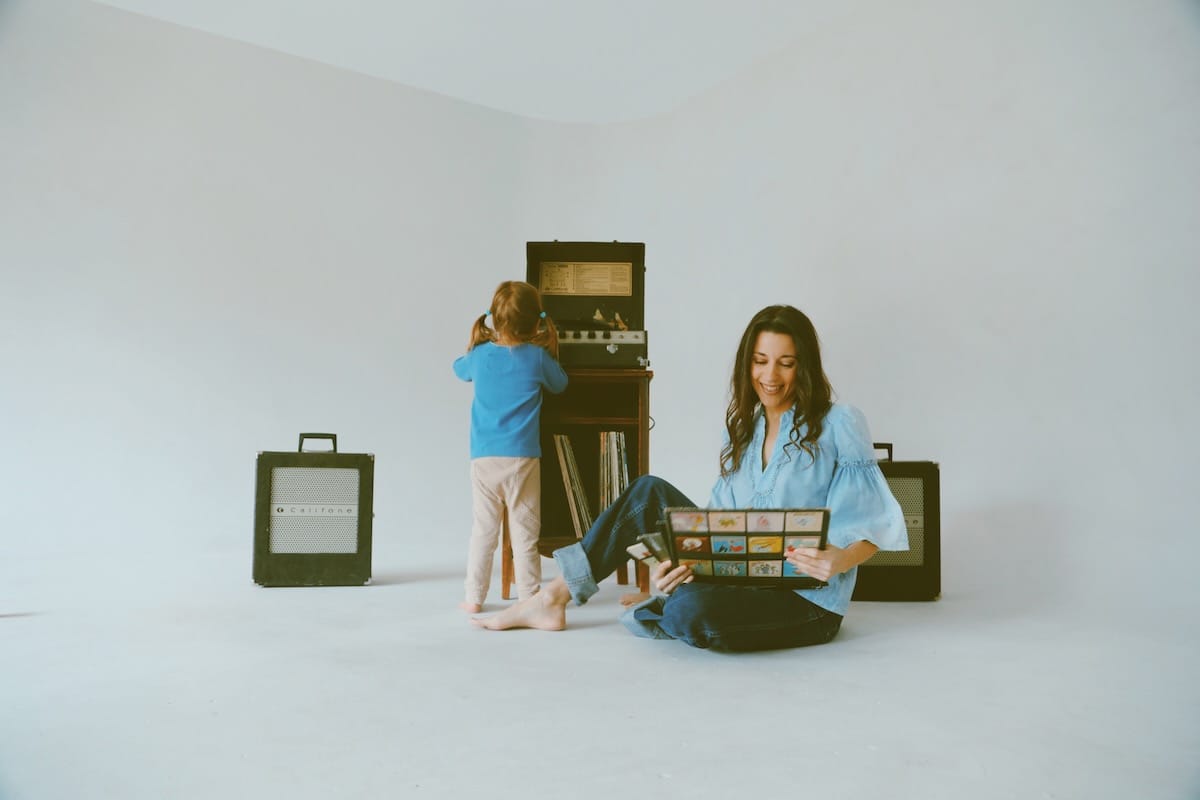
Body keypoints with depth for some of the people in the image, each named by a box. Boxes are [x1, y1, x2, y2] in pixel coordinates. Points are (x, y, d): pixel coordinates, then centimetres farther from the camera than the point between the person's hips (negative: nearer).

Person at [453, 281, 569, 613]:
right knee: (525, 533, 5)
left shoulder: (480, 356, 4)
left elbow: (459, 368, 26)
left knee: (482, 531, 9)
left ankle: (474, 597, 14)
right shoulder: (538, 357, -2)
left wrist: (478, 341, 32)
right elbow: (560, 385, 16)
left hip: (483, 458, 2)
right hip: (522, 458, -2)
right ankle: (530, 597, 11)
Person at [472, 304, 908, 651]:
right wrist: (685, 557, -17)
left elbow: (877, 522, -9)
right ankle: (554, 597, -2)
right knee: (651, 492, -5)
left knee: (691, 611, -35)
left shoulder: (838, 423, -8)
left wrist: (840, 560, -31)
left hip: (808, 600, -6)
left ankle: (666, 607, 1)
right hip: (744, 574, 6)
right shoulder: (743, 429, 10)